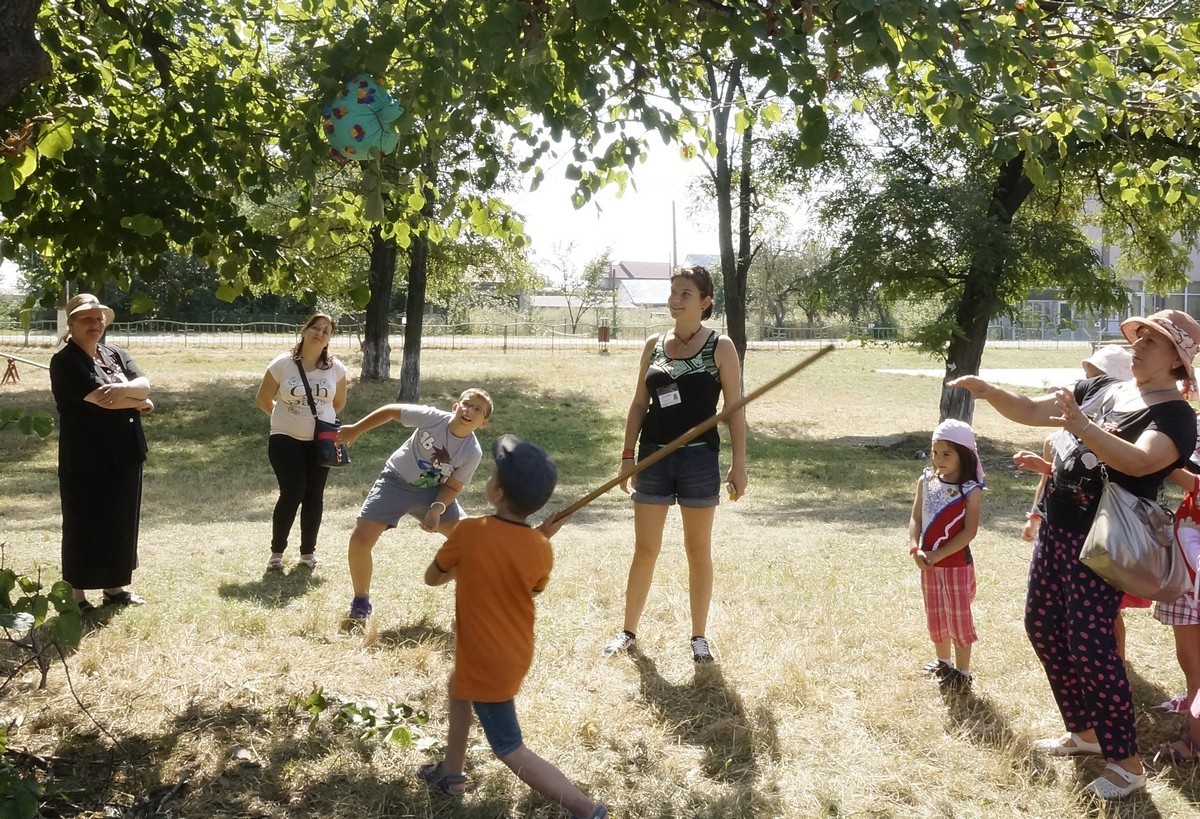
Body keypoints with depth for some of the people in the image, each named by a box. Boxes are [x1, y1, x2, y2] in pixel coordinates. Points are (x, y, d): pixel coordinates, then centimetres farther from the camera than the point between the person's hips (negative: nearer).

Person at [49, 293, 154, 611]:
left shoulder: (115, 354, 11)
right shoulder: (65, 362, -12)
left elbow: (144, 385, -3)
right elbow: (101, 397, -22)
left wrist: (123, 389, -25)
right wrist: (140, 402, -8)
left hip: (124, 455, 7)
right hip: (86, 460, -7)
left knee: (121, 523, 14)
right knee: (84, 528, 2)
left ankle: (115, 587, 27)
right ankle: (77, 595, 12)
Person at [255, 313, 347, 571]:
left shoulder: (336, 368, -3)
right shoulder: (282, 364, -9)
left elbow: (339, 404, 14)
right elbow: (262, 400, 3)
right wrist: (286, 417, 11)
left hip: (321, 441, 3)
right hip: (286, 439, -2)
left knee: (314, 496, 7)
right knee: (292, 494, -10)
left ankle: (308, 551, 21)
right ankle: (276, 551, 6)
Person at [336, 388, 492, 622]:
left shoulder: (473, 452, -20)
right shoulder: (432, 417, -26)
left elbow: (452, 486, -10)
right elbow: (391, 411, -12)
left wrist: (437, 509, -28)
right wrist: (355, 429, -6)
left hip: (434, 491, 2)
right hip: (396, 482, -1)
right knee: (360, 539, -14)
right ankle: (361, 602, 8)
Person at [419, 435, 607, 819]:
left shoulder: (468, 532, -23)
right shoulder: (541, 549, -12)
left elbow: (432, 578, -5)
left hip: (486, 662, -6)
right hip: (516, 654, 6)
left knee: (511, 751, 4)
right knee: (458, 686, 33)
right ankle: (450, 772, 44)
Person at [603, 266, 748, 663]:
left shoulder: (720, 346, -4)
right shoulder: (654, 345, 7)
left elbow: (735, 408, -4)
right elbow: (639, 403, 11)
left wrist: (738, 464, -9)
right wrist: (628, 455, 6)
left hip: (699, 458, -3)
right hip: (654, 455, 3)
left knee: (698, 550, 7)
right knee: (644, 549, 8)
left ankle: (699, 636, 18)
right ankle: (628, 630, 20)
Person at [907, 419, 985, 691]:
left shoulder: (970, 490, -15)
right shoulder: (925, 481, 0)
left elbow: (969, 531, -18)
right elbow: (916, 518, 1)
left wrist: (938, 554, -20)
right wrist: (915, 549, -14)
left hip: (956, 564, -5)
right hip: (929, 564, 5)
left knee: (958, 617, 5)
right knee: (935, 615, 19)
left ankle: (962, 671, 17)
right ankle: (942, 661, 37)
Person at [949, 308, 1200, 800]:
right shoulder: (1100, 390, 11)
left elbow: (1140, 462, -31)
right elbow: (1031, 412, 10)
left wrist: (1083, 428, -43)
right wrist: (989, 391, -8)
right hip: (1057, 529, 8)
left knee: (1089, 643, -11)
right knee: (1042, 626, 13)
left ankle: (1127, 764, 1)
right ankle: (1084, 731, 29)